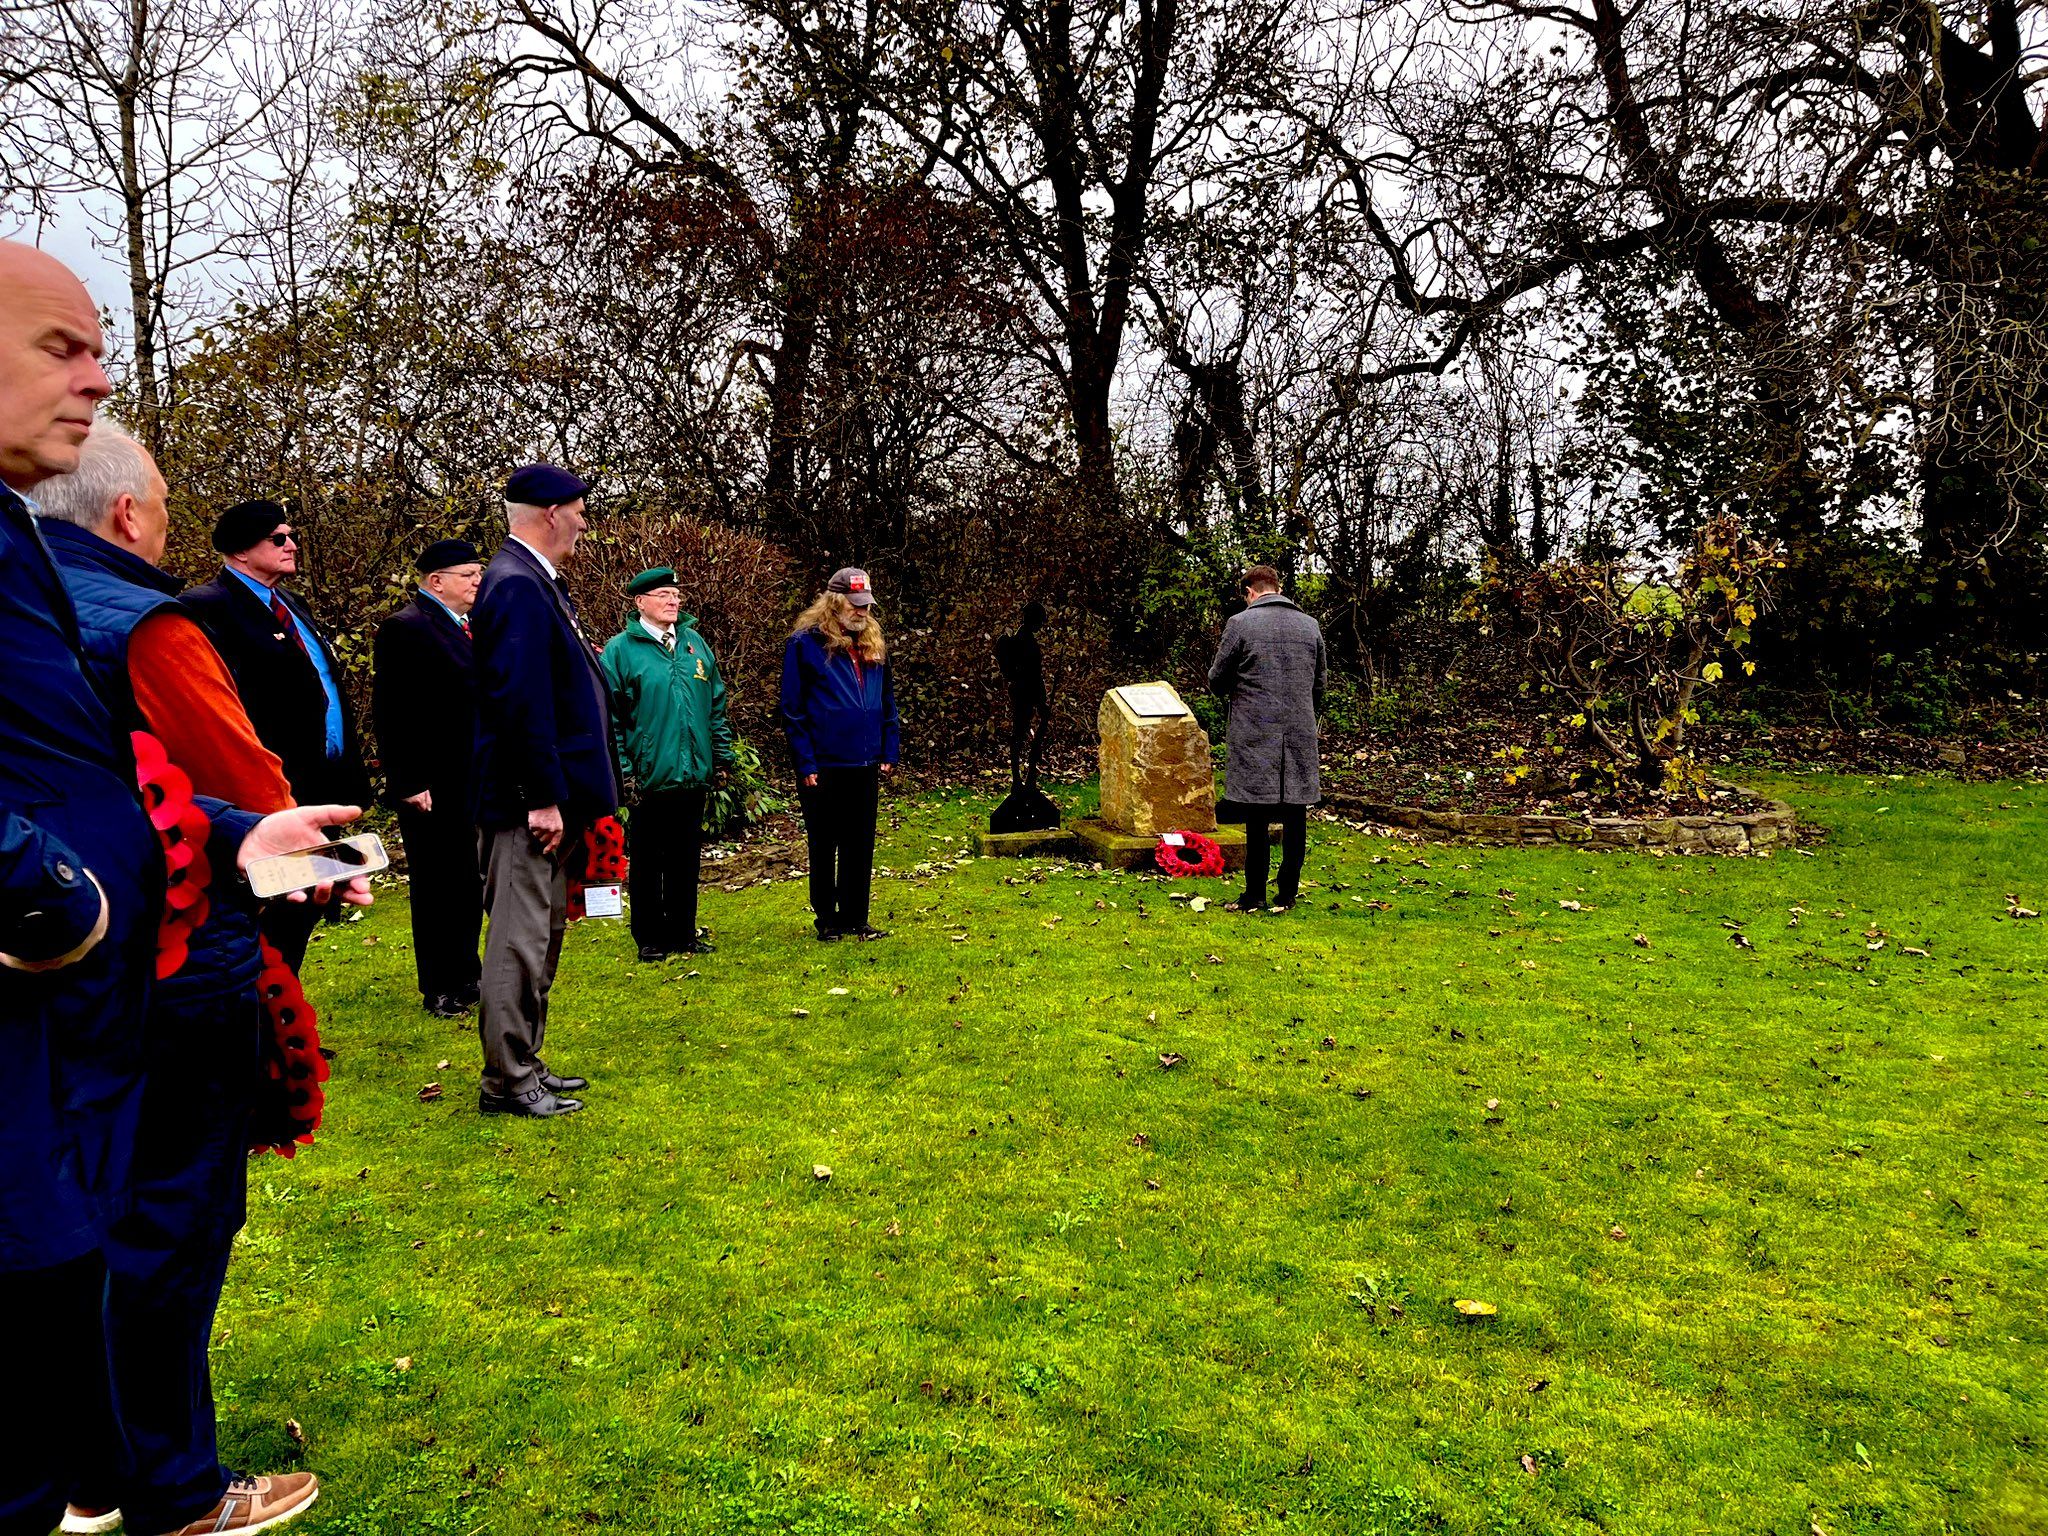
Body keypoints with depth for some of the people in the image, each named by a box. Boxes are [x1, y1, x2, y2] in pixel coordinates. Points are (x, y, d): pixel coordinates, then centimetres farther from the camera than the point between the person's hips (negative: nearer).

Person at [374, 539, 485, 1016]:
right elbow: (390, 714, -17)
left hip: (472, 785, 8)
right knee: (436, 886, 3)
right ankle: (440, 990, 13)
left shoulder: (463, 628, 14)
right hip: (433, 790, -8)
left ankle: (466, 976, 28)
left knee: (468, 883, 16)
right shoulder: (405, 628, -12)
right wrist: (409, 784, -21)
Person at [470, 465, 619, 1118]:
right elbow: (521, 701, -23)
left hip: (548, 796, 11)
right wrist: (543, 798, -22)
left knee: (542, 933, 18)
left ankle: (524, 1064, 29)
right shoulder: (518, 586, -17)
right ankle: (506, 1082, 8)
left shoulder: (535, 582, 14)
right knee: (521, 936, -2)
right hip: (527, 799, -11)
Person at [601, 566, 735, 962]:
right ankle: (650, 940, 15)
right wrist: (621, 769, -11)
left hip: (694, 776, 5)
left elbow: (716, 705, 16)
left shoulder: (696, 644, 10)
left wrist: (722, 755, 12)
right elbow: (609, 716, -6)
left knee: (686, 859, 12)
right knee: (647, 862, 5)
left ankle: (684, 933, 22)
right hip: (648, 777, -4)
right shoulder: (621, 649, -4)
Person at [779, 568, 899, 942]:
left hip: (865, 765, 5)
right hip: (823, 767, -5)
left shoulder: (873, 645, 10)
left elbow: (887, 703, 16)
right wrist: (806, 763, -12)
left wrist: (889, 753, 9)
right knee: (823, 846, 7)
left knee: (860, 845, 9)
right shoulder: (806, 644, -7)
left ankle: (855, 918, 18)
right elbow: (792, 710, -8)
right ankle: (827, 919, 18)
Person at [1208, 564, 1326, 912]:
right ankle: (1287, 894, 12)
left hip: (1255, 736, -3)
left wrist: (1230, 693, 22)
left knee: (1257, 818, 1)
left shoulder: (1240, 623, -6)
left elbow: (1217, 680, 0)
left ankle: (1255, 894, 6)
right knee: (1295, 816, 7)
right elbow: (1320, 682, 16)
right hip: (1301, 735, 4)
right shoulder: (1310, 625, 8)